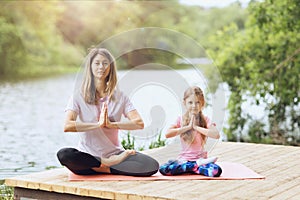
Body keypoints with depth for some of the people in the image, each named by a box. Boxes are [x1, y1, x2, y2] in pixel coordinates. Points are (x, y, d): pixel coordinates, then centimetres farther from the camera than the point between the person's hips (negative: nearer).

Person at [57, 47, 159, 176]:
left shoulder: (119, 96, 8)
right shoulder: (79, 95, 1)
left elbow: (139, 123, -5)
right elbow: (67, 126, -15)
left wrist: (111, 124, -17)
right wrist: (98, 124, -17)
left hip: (114, 153, 2)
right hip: (88, 155, -1)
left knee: (152, 165, -23)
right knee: (63, 155, -36)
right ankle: (110, 164, -19)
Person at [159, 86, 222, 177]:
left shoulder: (205, 120, 2)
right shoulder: (181, 120, 3)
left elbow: (216, 135, -17)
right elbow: (167, 134, -15)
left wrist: (196, 127, -14)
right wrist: (188, 127, -14)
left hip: (200, 158, -1)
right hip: (184, 158, 1)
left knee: (216, 171, -32)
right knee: (163, 169, -28)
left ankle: (191, 168, -10)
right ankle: (197, 165, -16)